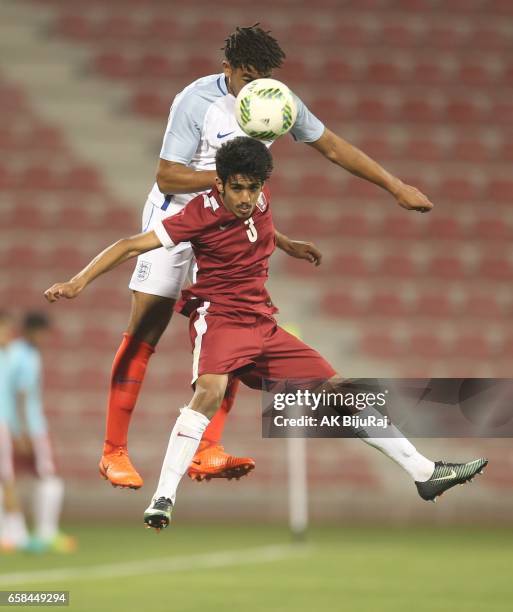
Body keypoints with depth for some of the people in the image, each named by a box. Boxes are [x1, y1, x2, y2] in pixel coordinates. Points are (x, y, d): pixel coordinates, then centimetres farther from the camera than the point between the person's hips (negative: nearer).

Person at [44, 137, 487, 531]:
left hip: (263, 325, 6)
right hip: (219, 318, -6)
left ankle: (424, 472, 14)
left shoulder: (262, 202, 2)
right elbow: (133, 245, -17)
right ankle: (163, 499, -36)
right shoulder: (202, 214, -15)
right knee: (211, 391, -37)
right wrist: (79, 283, -23)